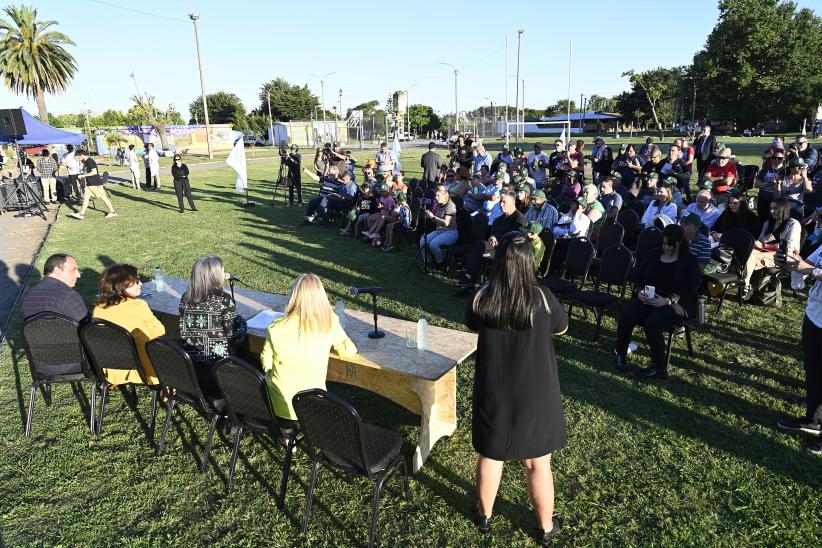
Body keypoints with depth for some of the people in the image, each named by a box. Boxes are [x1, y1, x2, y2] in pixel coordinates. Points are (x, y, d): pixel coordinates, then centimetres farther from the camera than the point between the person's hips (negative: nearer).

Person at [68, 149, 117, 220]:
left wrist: (83, 175, -20)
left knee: (103, 197, -1)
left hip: (96, 184, -10)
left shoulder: (90, 161, -16)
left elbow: (94, 172, -25)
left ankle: (112, 212, 9)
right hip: (89, 184, 10)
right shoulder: (85, 162, 14)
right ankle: (81, 214, 9)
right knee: (85, 197, 7)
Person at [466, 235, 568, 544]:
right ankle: (546, 528, 36)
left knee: (490, 456, 21)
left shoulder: (482, 298, -14)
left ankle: (484, 516, 42)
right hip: (535, 395, -1)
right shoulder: (543, 298, -18)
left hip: (492, 393, 2)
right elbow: (562, 328, 2)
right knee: (538, 463, 16)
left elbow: (471, 325, 8)